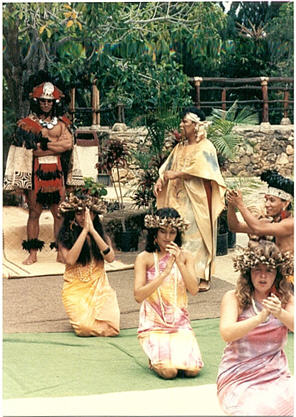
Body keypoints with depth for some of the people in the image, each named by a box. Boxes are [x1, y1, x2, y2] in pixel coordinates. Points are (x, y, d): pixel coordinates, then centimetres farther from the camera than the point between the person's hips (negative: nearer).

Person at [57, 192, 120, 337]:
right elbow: (70, 260, -18)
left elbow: (110, 257, -11)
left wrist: (92, 230, -15)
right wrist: (84, 230, -18)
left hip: (99, 286, 2)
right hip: (75, 288, -2)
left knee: (111, 327, -23)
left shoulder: (101, 234, 7)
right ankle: (79, 312, 10)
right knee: (86, 327, -27)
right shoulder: (65, 236, 0)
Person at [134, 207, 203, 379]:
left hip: (181, 324, 2)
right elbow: (139, 295, -13)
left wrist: (179, 263, -17)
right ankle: (155, 358, 10)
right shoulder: (145, 258, -2)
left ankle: (178, 351, 13)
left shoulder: (185, 256, 6)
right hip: (153, 325, -2)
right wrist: (165, 272, -21)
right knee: (169, 371, -23)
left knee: (192, 369, -19)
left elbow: (194, 289, -6)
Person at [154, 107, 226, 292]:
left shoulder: (205, 147, -5)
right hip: (179, 200, 7)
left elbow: (199, 169, -21)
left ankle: (204, 278, 0)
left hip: (197, 200, -7)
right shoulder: (180, 148, 17)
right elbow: (168, 167, 13)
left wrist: (176, 175, -21)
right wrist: (160, 181, -5)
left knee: (198, 236, -6)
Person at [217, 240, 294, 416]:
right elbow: (227, 334, -19)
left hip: (276, 376, 3)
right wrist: (261, 317, -31)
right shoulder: (234, 298, -4)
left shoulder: (285, 298, 6)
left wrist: (280, 313, -31)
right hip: (239, 379, -3)